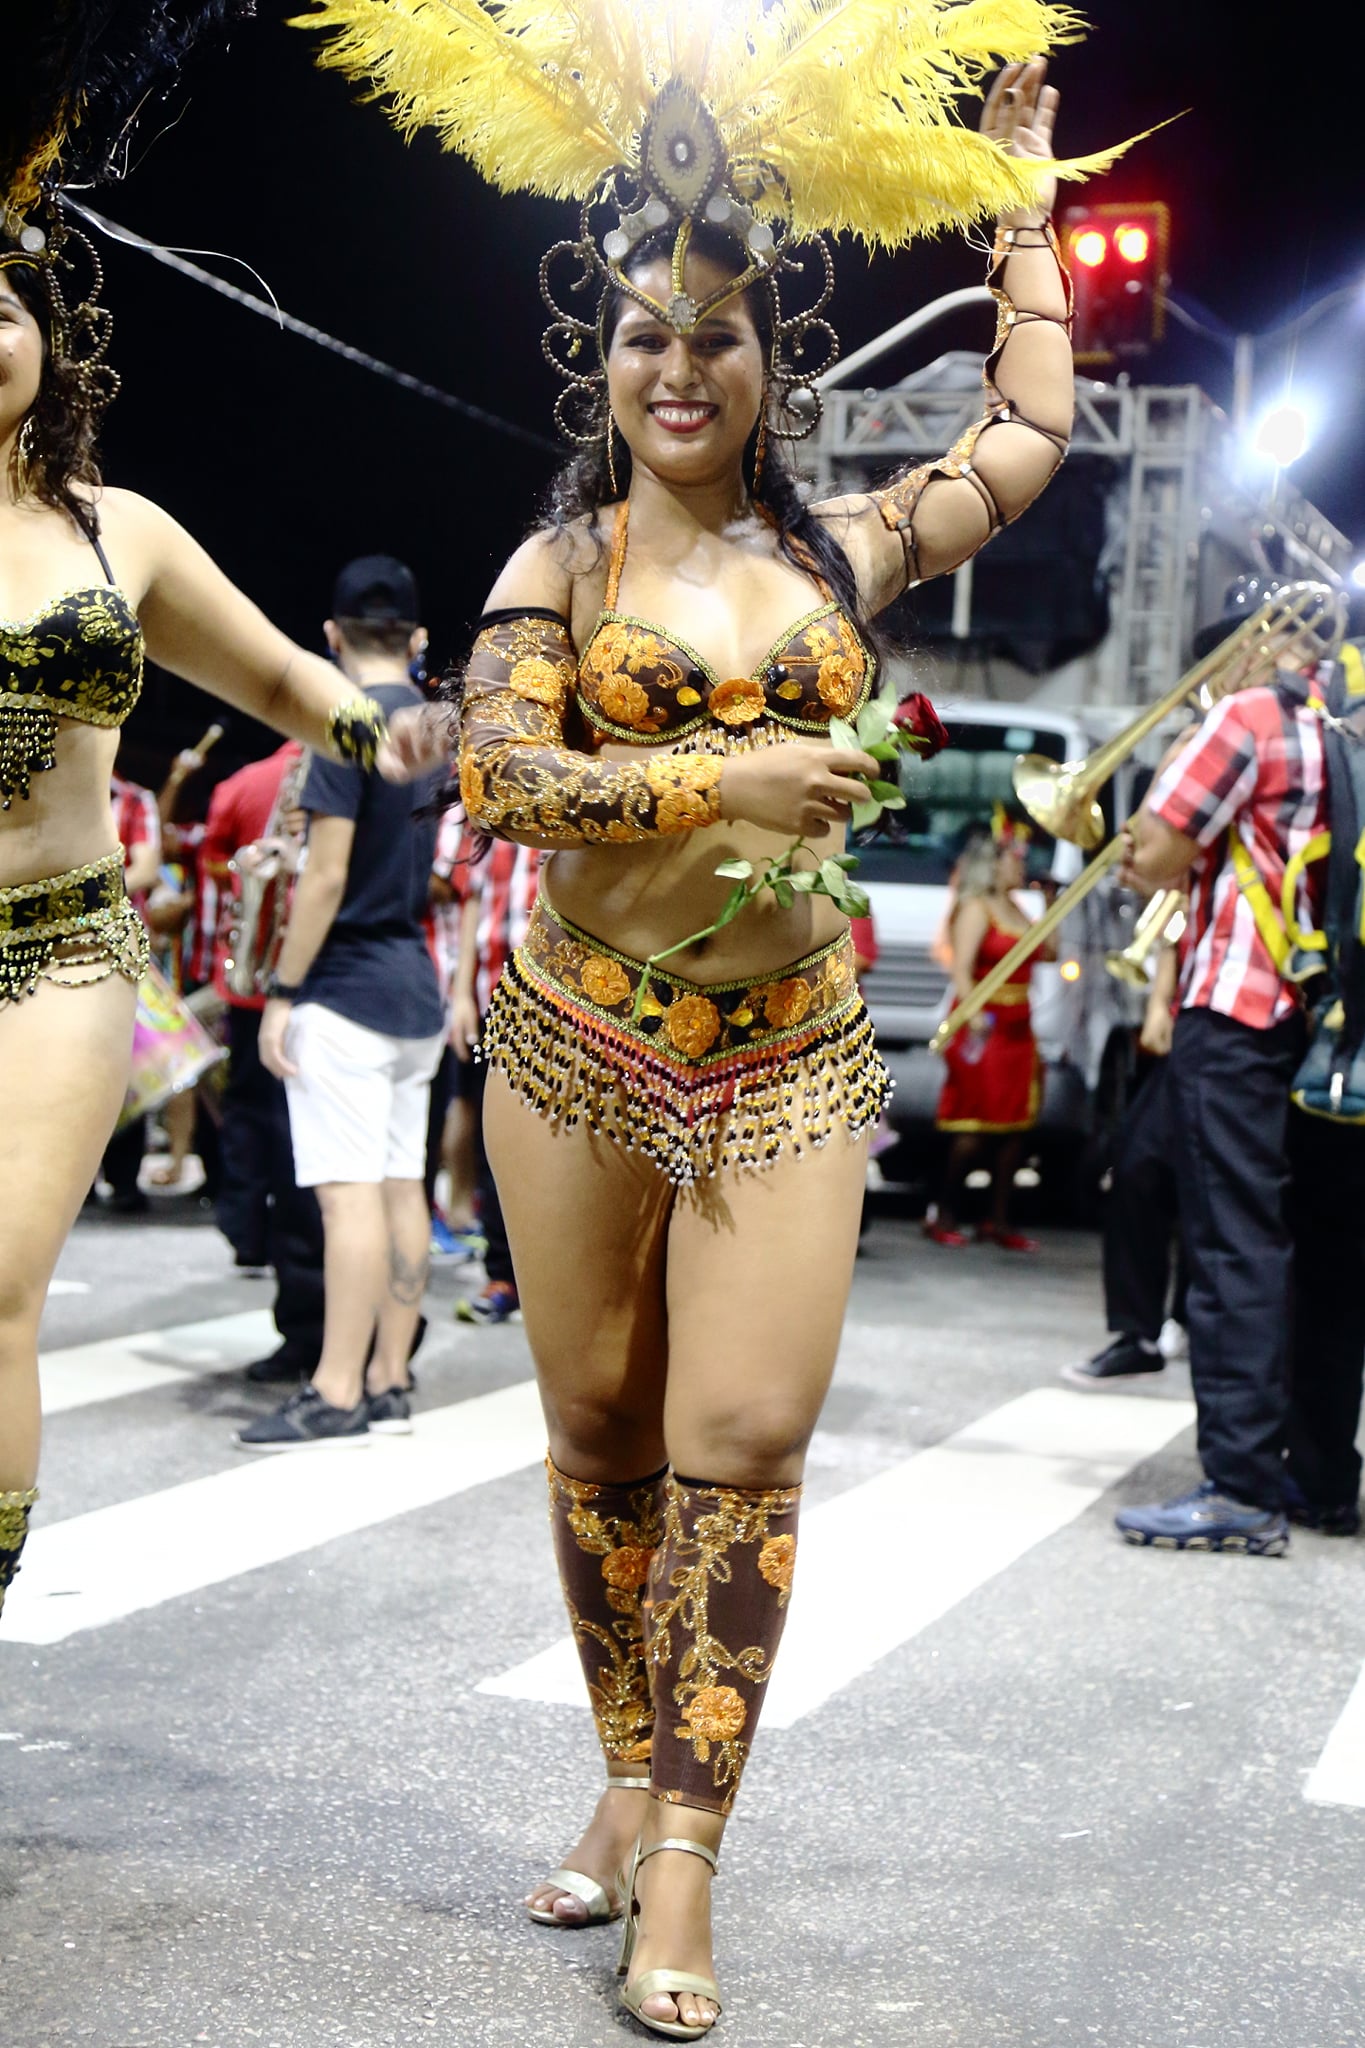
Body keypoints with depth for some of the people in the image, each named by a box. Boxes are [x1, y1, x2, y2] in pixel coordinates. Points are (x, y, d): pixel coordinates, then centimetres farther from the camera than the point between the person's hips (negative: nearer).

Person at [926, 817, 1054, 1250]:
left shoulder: (1014, 909, 18)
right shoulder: (976, 909, -7)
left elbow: (1045, 952, 22)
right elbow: (961, 969, -17)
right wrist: (973, 1014, -31)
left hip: (1016, 1028, 8)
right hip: (985, 1027, -8)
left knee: (1015, 1125, 6)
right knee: (975, 1128, -10)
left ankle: (997, 1220, 10)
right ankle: (944, 1218, -2)